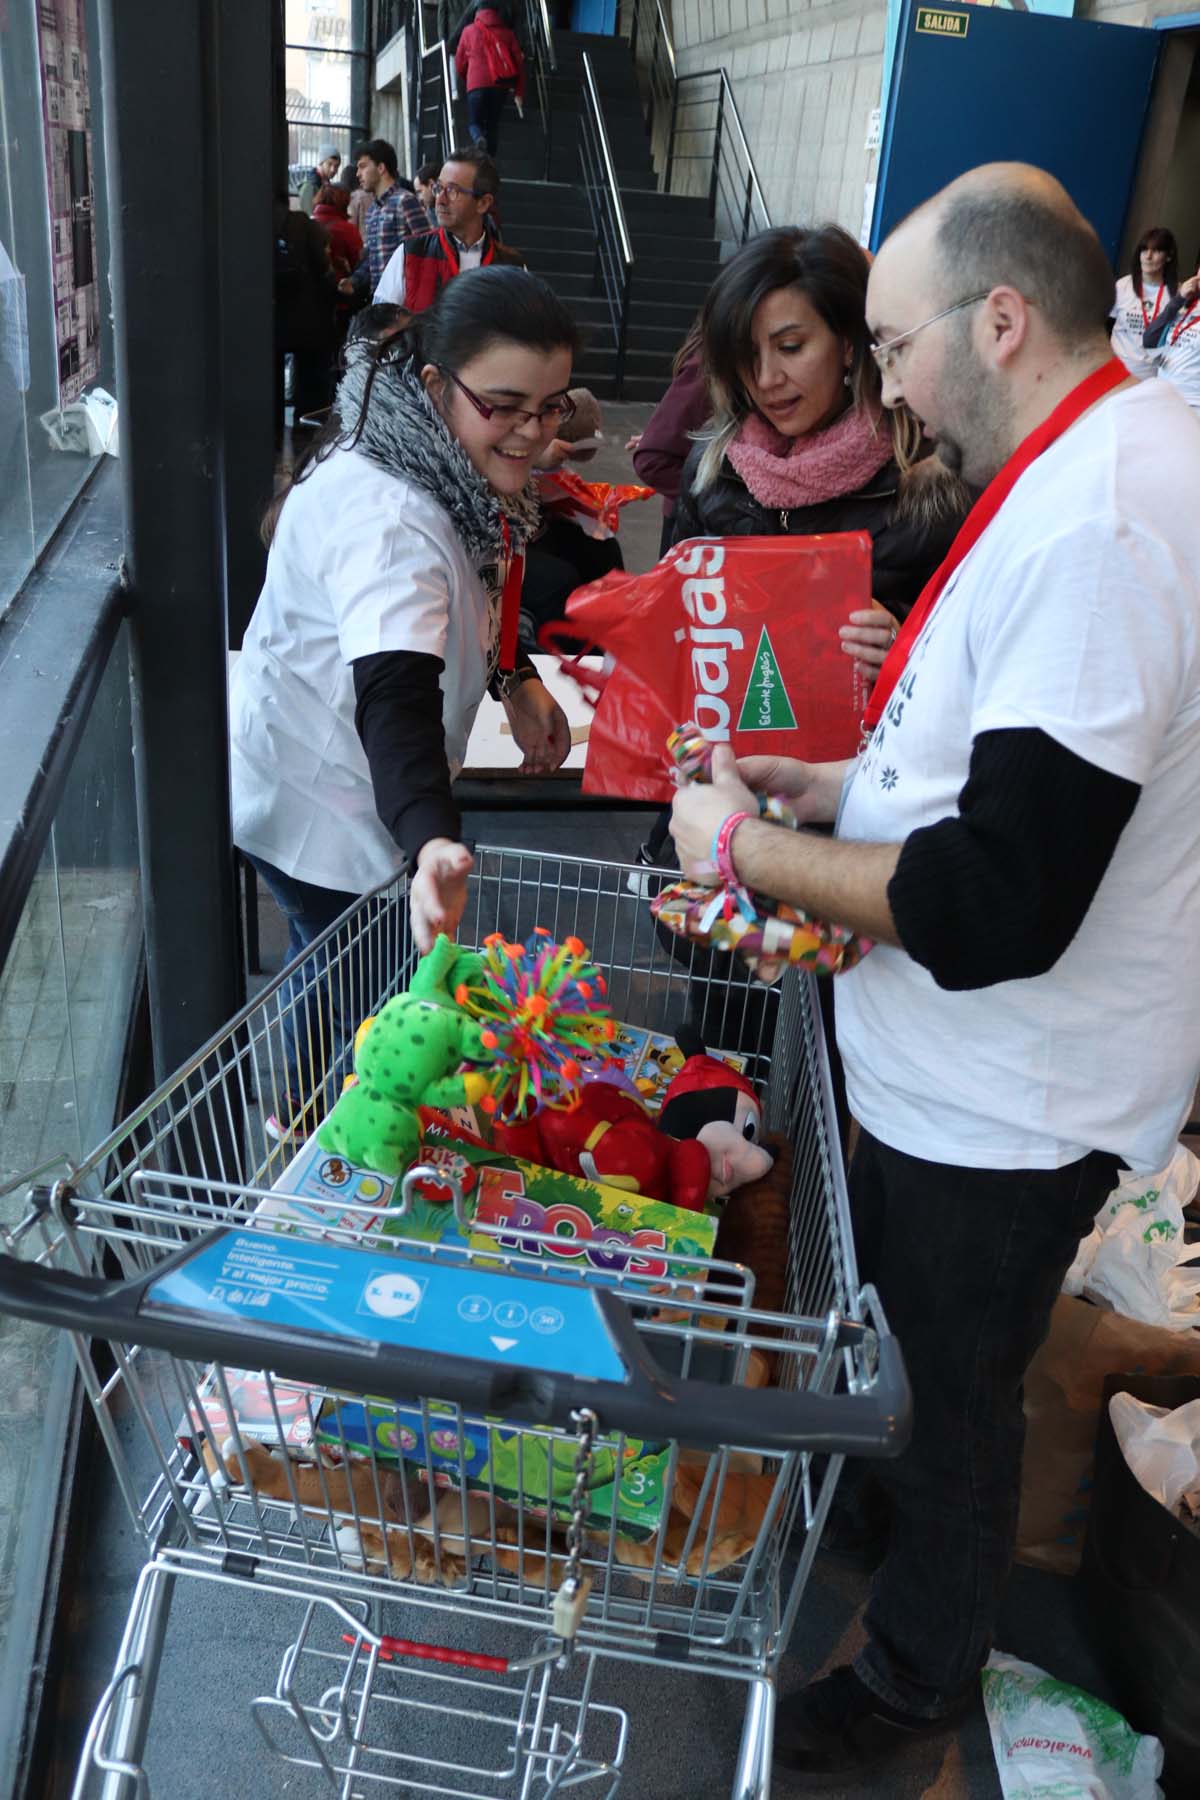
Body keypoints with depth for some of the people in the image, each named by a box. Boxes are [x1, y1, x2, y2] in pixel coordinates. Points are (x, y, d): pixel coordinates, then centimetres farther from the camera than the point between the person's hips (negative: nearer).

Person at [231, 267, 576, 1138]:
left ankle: (302, 1122, 53)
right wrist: (431, 843, -64)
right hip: (324, 810, -10)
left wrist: (515, 677, 2)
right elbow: (396, 698, -50)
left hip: (362, 789, 10)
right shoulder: (384, 517, -35)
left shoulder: (464, 469, -4)